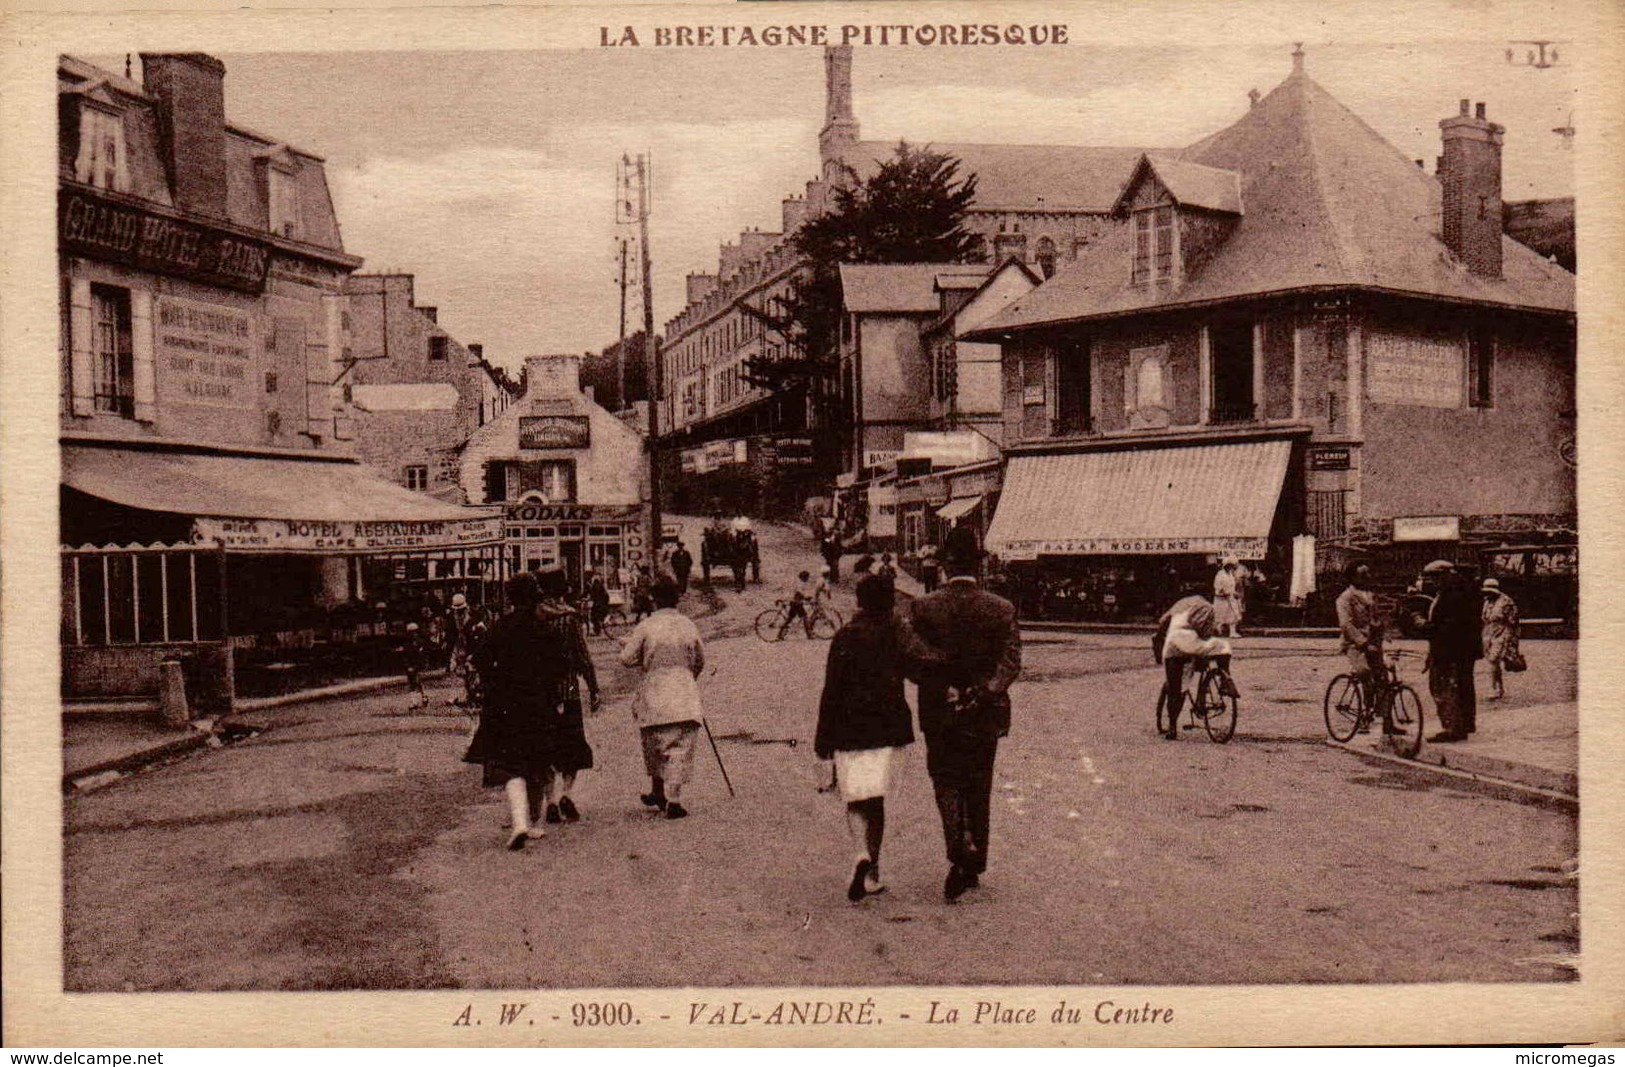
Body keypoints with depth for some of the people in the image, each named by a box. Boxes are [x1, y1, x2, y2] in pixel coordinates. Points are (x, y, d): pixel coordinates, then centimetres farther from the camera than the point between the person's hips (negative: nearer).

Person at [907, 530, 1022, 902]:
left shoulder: (923, 608, -7)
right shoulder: (1002, 609, -5)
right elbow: (1011, 662, -12)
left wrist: (944, 691, -6)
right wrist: (983, 692, -16)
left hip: (939, 714, -1)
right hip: (985, 716, 1)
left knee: (946, 781, 9)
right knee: (979, 787, 15)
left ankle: (960, 852, -14)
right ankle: (974, 866, 21)